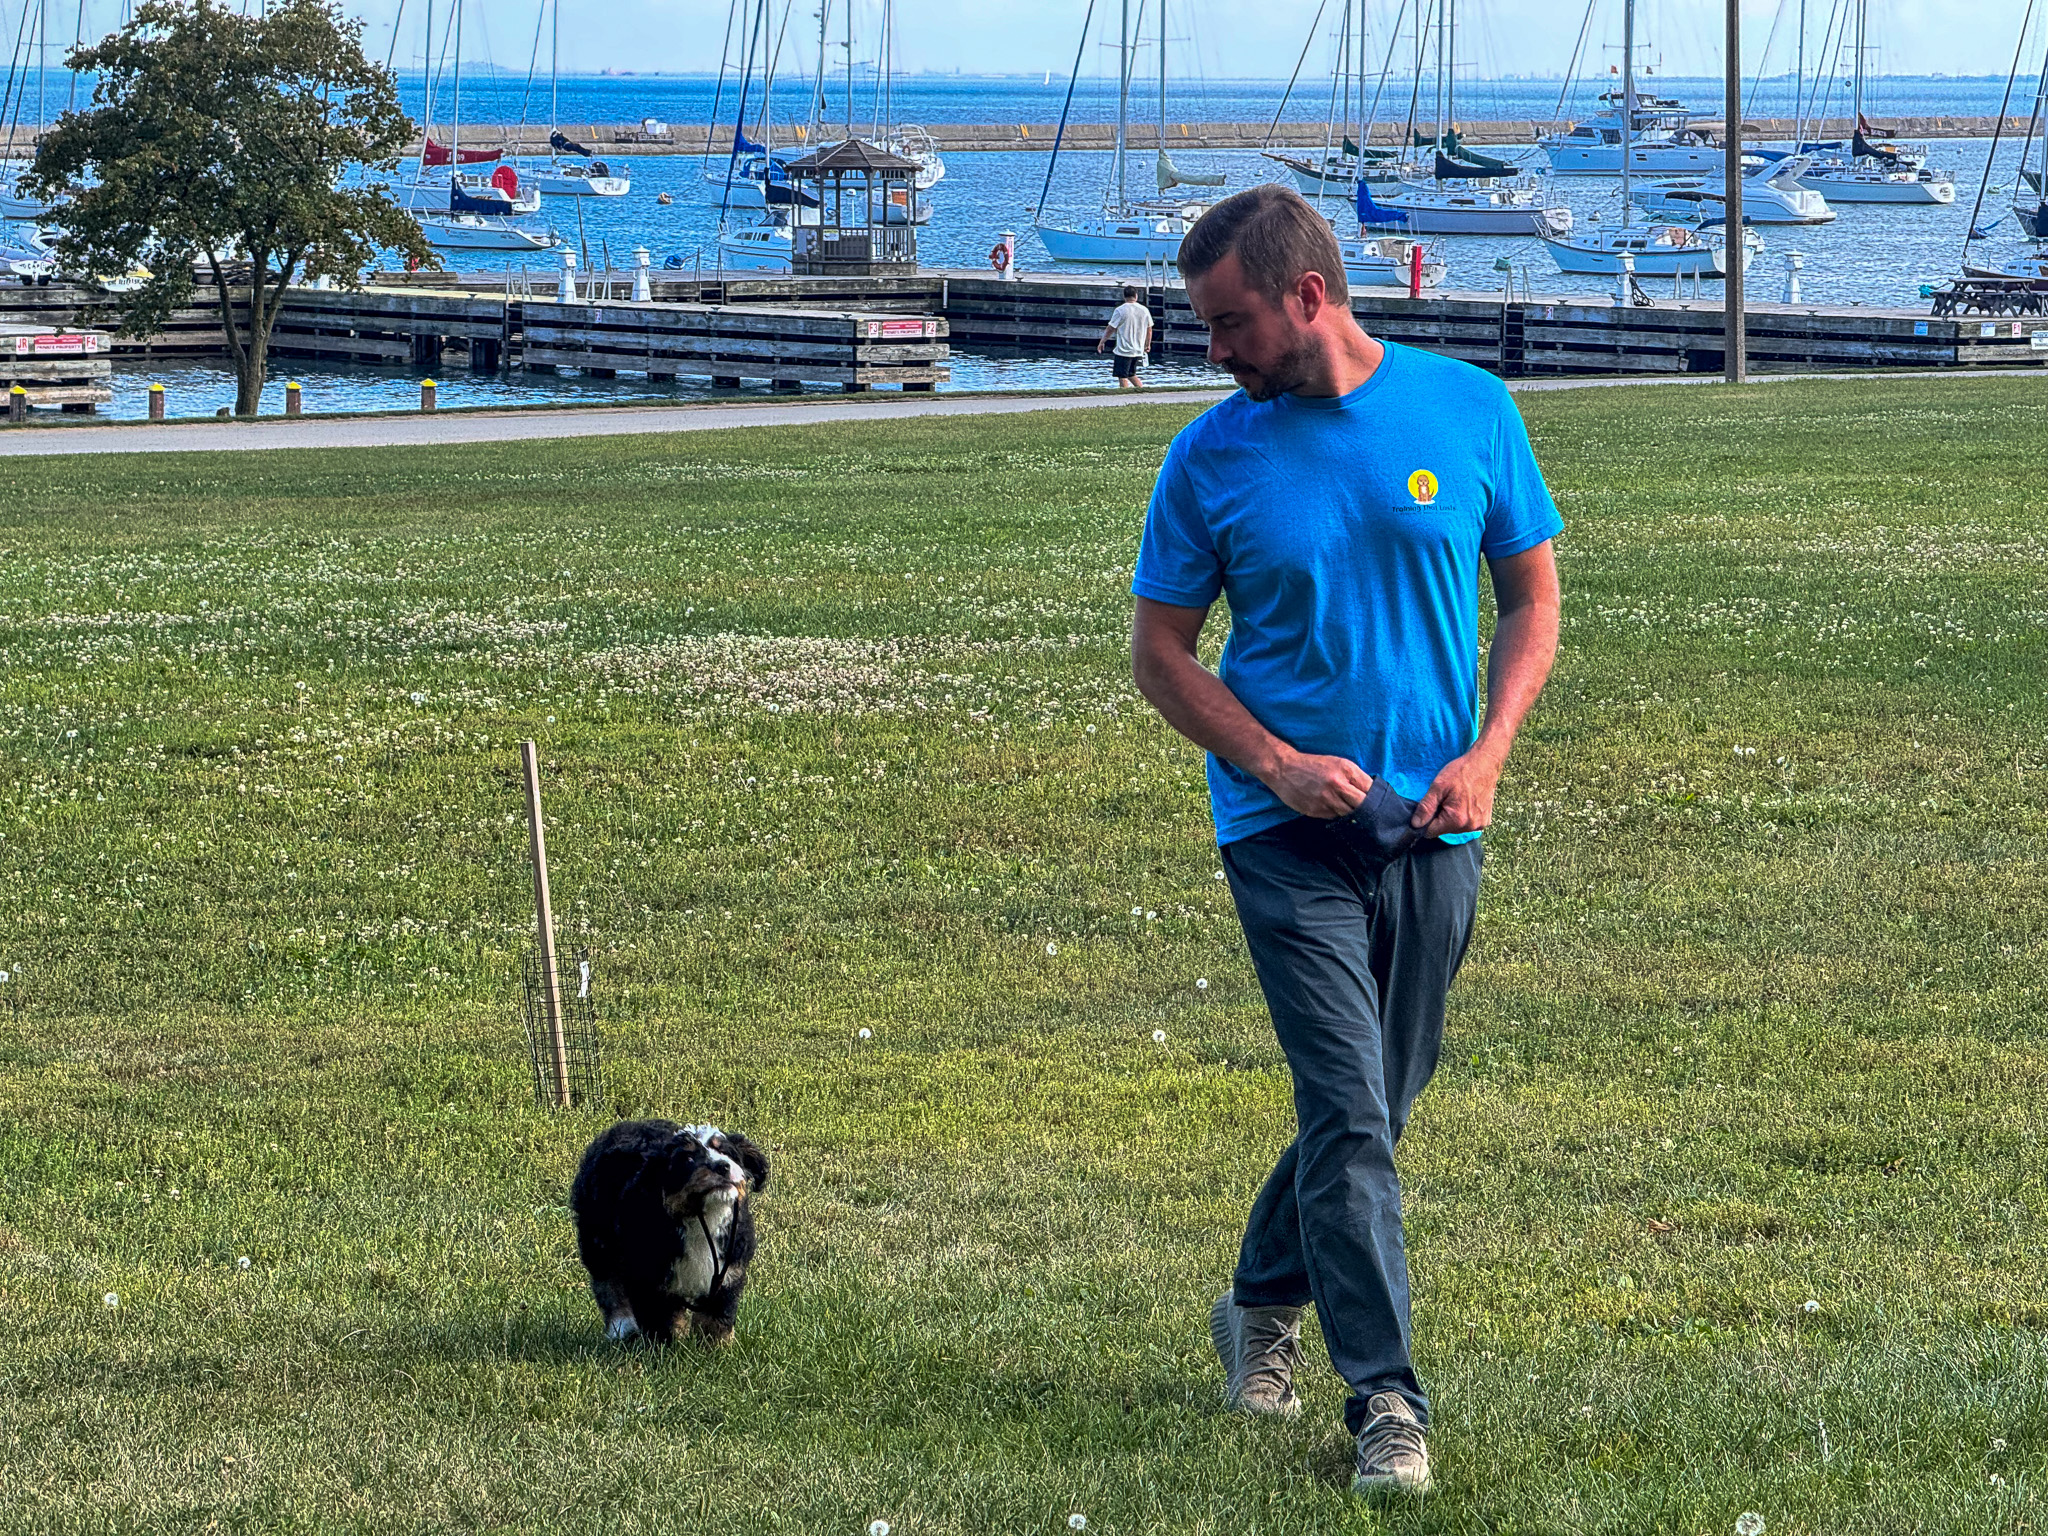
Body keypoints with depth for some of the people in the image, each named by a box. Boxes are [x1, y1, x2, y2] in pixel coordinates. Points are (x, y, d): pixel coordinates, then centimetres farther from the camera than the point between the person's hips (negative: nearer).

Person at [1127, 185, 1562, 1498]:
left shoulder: (1471, 413, 0)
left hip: (1433, 828, 2)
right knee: (1350, 1113, -13)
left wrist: (1486, 752, -6)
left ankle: (1264, 1303, 38)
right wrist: (1276, 762, -11)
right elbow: (1161, 650, 4)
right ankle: (1386, 1399, -11)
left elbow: (1532, 600, 9)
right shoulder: (1212, 456, -2)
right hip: (1290, 831, -2)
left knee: (1377, 1105, 14)